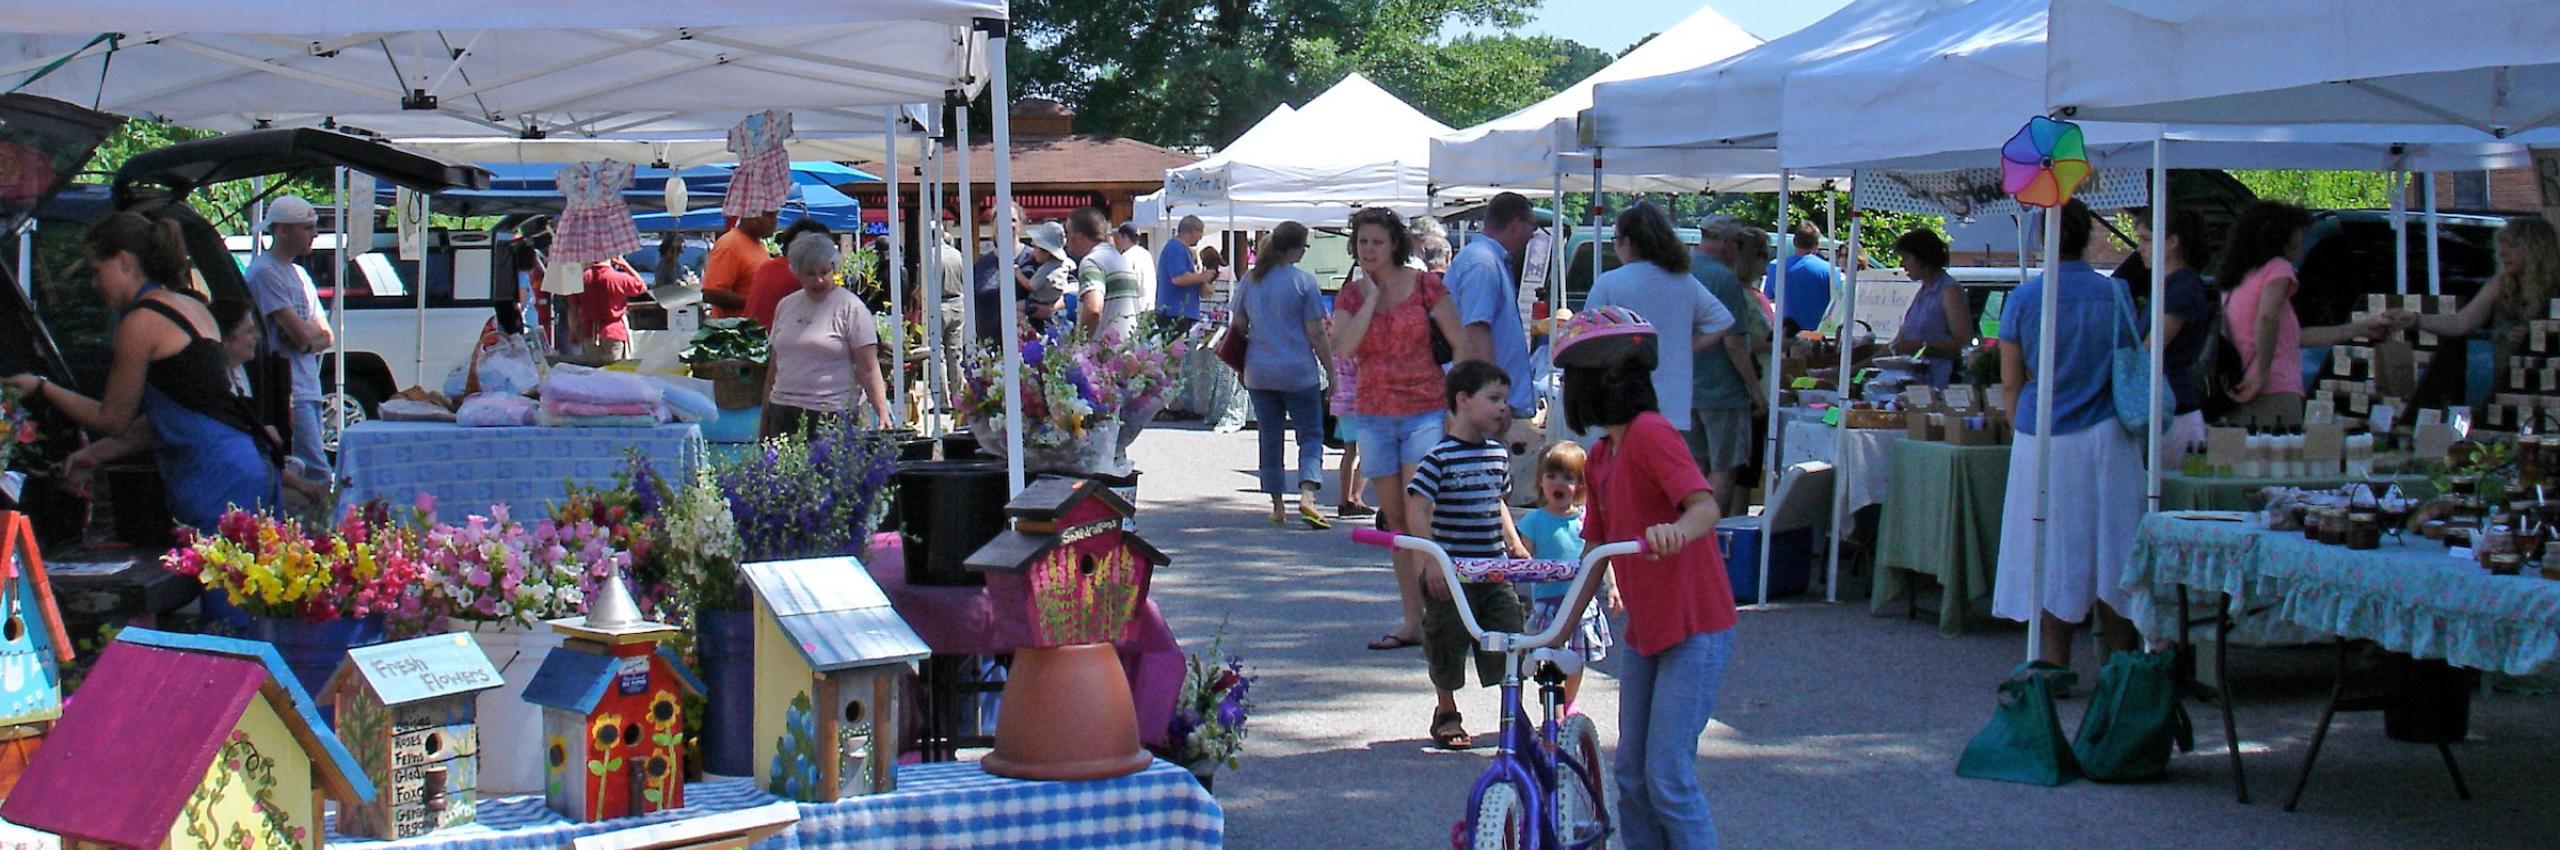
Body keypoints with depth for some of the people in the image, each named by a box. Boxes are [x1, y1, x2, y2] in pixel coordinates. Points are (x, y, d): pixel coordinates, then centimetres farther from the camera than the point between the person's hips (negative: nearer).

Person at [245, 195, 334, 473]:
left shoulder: (299, 273, 20)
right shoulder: (265, 271, -9)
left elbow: (327, 337, 15)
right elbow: (302, 335, -17)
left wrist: (309, 339, -6)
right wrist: (317, 330, 5)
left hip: (309, 388, 9)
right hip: (288, 393, -9)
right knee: (317, 473, -16)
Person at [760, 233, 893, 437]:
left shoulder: (850, 307, -1)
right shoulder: (785, 306, 15)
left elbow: (869, 370, -6)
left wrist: (882, 413, -17)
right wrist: (765, 416, 19)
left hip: (834, 413, -5)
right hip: (783, 411, 5)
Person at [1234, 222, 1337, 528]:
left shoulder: (1250, 280, 6)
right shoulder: (1304, 281, -8)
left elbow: (1239, 327, 13)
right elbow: (1316, 334, -8)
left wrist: (1242, 369, 23)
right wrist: (1330, 371, 0)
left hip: (1259, 373, 4)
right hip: (1299, 373, -4)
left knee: (1270, 439, 12)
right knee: (1311, 435, 2)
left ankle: (1277, 506, 14)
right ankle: (1307, 494, -19)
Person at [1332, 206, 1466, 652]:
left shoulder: (1424, 285, -3)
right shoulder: (1351, 294, 6)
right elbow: (1343, 348, -10)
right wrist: (1370, 298, -10)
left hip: (1425, 411, -4)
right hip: (1374, 415, 4)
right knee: (1396, 521, 7)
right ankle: (1412, 620, 12)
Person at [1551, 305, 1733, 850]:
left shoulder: (1650, 434, -16)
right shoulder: (1599, 460, 9)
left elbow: (1706, 506, -30)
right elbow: (1596, 553, 15)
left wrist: (1676, 531, -52)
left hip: (1695, 630, -9)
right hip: (1643, 631, 9)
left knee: (1668, 776, -10)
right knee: (1631, 778, 10)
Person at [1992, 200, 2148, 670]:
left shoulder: (2024, 297, -4)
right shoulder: (2116, 294, -1)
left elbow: (2011, 380, 1)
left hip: (2043, 440, -1)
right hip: (2106, 437, 1)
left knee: (2053, 549, 6)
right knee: (2111, 547, 7)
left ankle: (2056, 662, 8)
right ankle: (2120, 662, 10)